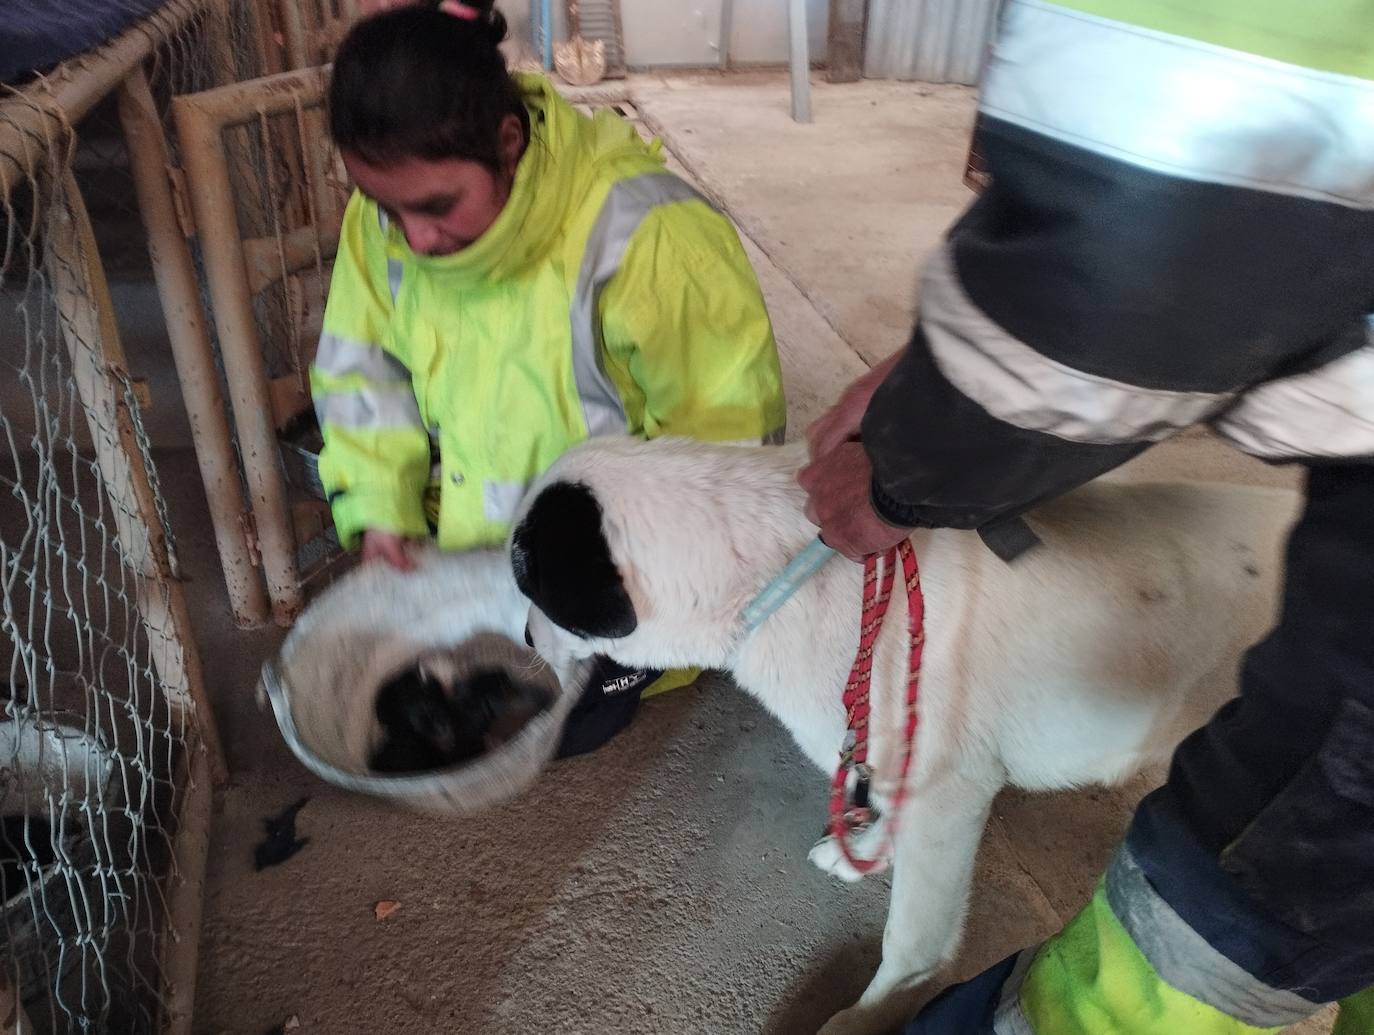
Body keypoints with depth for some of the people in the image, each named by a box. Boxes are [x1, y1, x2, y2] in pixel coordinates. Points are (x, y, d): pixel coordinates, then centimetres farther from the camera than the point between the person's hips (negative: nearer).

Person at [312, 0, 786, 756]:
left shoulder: (639, 236, -33)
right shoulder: (386, 217, -15)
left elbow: (725, 428, -23)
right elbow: (363, 366, 0)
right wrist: (377, 507, -13)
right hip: (467, 537, 6)